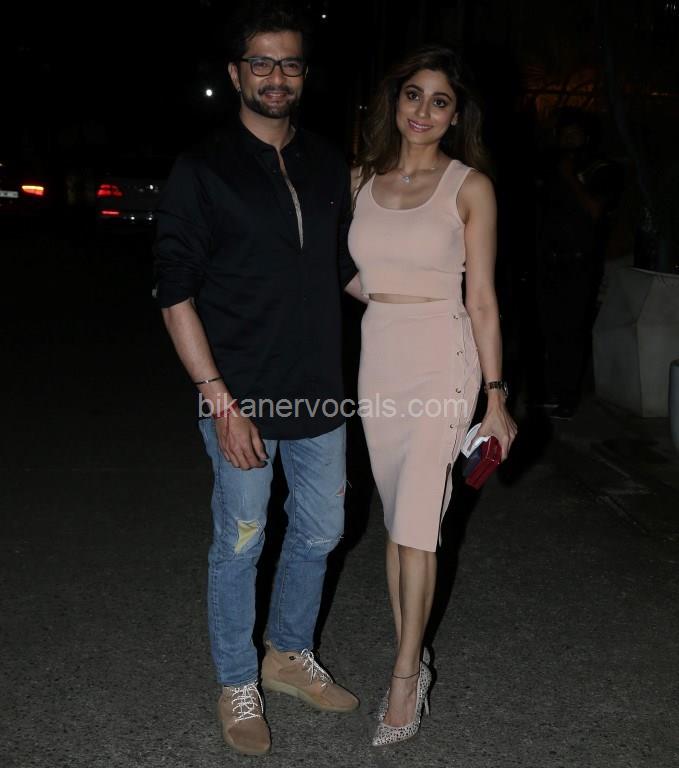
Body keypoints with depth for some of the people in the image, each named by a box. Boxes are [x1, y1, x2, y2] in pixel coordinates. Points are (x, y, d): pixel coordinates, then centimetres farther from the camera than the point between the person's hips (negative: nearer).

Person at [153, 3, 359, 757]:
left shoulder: (328, 165, 8)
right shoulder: (203, 170, -7)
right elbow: (176, 294, -11)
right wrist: (219, 398, -16)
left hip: (319, 394, 5)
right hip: (244, 399, -5)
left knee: (319, 532, 17)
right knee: (239, 545, 8)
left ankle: (289, 654, 41)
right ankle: (237, 686, 31)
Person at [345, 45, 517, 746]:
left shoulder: (470, 187, -3)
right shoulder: (361, 179, 8)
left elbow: (481, 300, -4)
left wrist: (495, 397, -5)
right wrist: (389, 305, 5)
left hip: (441, 361, -4)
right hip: (378, 358, 4)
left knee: (415, 525, -7)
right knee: (397, 523, 10)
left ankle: (404, 679, 10)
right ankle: (411, 665, 24)